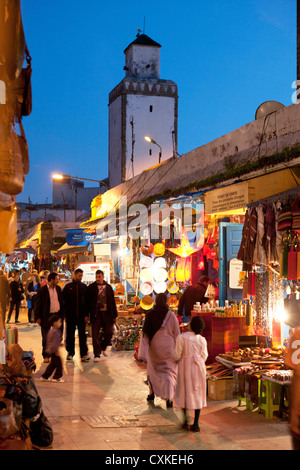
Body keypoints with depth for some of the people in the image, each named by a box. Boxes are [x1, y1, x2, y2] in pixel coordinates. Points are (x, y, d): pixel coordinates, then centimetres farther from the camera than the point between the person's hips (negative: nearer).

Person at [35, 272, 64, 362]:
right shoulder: (42, 290, -9)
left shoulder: (58, 288, 7)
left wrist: (62, 314, 10)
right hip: (47, 317, -5)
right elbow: (38, 304, -7)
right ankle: (46, 356, 14)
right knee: (46, 337, 3)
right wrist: (38, 317, -10)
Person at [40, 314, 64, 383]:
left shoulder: (51, 330, 12)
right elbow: (54, 342, -23)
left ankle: (45, 377, 21)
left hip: (50, 350, 11)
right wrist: (56, 351, -18)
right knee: (58, 364, -1)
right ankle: (57, 377, 6)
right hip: (54, 351, -11)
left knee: (52, 364, 17)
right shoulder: (55, 331, -21)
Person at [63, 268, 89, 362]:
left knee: (82, 335, -2)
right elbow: (63, 300, 4)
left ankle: (84, 354, -1)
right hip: (70, 315, 0)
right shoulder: (68, 286, 2)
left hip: (81, 315, 0)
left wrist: (86, 315, -2)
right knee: (70, 335, 8)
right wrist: (63, 313, -3)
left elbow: (87, 301, 5)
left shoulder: (84, 287, 5)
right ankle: (70, 353, 19)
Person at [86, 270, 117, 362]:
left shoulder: (108, 287, 8)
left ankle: (103, 347, 28)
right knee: (95, 335, -1)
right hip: (96, 314, -2)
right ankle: (97, 354, 8)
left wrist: (114, 315, 7)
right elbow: (88, 301, 2)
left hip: (107, 313, 2)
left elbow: (112, 302, 10)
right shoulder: (91, 288, 2)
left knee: (109, 332, 0)